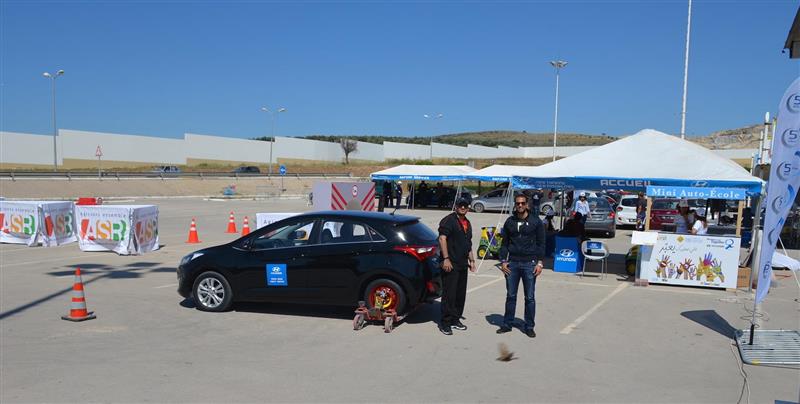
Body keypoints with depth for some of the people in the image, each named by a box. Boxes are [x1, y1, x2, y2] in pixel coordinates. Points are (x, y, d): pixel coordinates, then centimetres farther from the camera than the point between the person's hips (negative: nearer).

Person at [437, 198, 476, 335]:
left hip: (462, 264, 9)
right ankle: (445, 323, 0)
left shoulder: (467, 223, 19)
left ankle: (455, 319, 24)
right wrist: (446, 259, -22)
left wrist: (471, 260, 22)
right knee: (449, 294, -7)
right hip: (450, 263, -8)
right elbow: (442, 238, -16)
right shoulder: (448, 220, -8)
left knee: (461, 294, 12)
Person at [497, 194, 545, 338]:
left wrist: (539, 262, -7)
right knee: (510, 295, 9)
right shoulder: (509, 221, 8)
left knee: (530, 297, 4)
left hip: (529, 263, -2)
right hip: (512, 263, 3)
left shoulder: (536, 221, 0)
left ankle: (529, 326, 14)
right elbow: (504, 243, 11)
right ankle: (507, 324, 19)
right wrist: (503, 261, 2)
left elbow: (541, 243, 0)